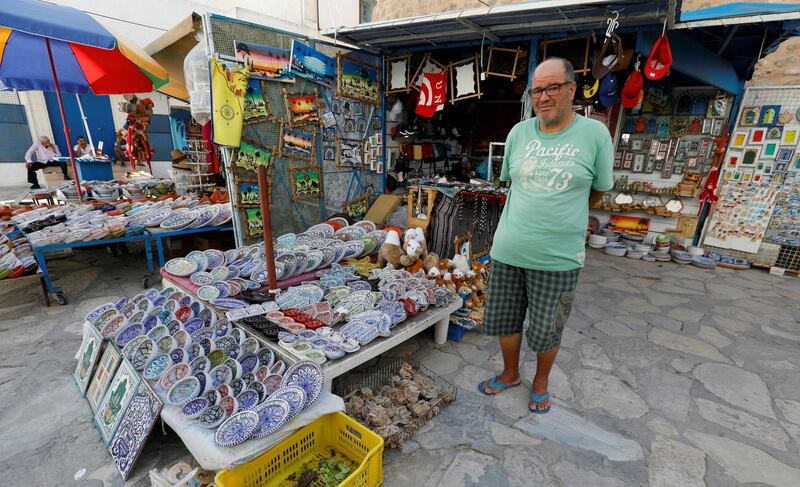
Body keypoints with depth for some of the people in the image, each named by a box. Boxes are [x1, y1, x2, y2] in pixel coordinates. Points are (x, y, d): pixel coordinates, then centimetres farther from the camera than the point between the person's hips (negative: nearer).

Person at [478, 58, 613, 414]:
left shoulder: (595, 134, -3)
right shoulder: (519, 132, 4)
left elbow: (599, 190, 8)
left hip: (558, 257, -3)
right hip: (507, 250, 3)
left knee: (546, 331, 13)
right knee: (504, 319, 17)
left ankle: (540, 382, 42)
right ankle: (510, 373, 44)